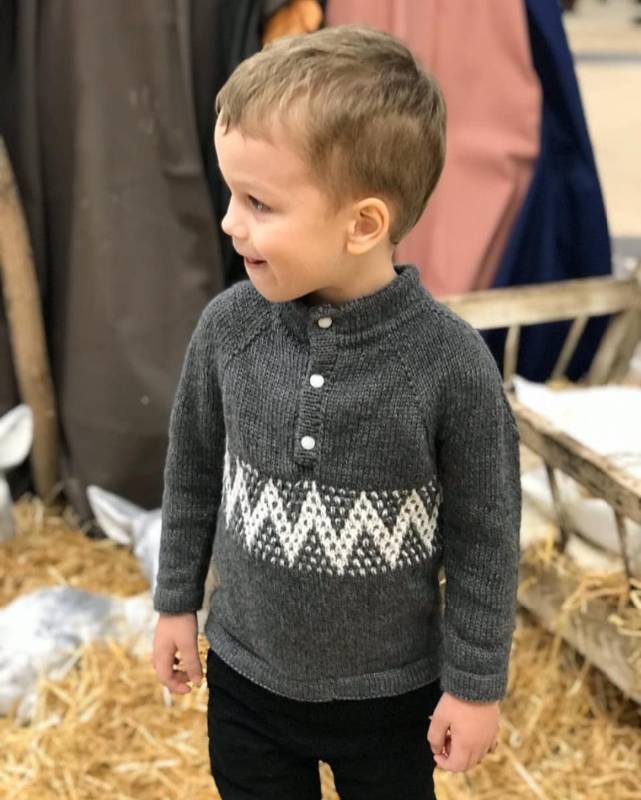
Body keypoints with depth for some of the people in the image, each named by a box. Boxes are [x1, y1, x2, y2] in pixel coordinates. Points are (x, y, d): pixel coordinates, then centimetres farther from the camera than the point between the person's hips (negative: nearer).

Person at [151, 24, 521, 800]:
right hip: (246, 675, 3)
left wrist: (475, 683, -5)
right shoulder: (227, 325, -15)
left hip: (392, 693, -2)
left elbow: (483, 538, -12)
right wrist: (176, 602, 10)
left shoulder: (451, 364, -23)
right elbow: (193, 471, 1)